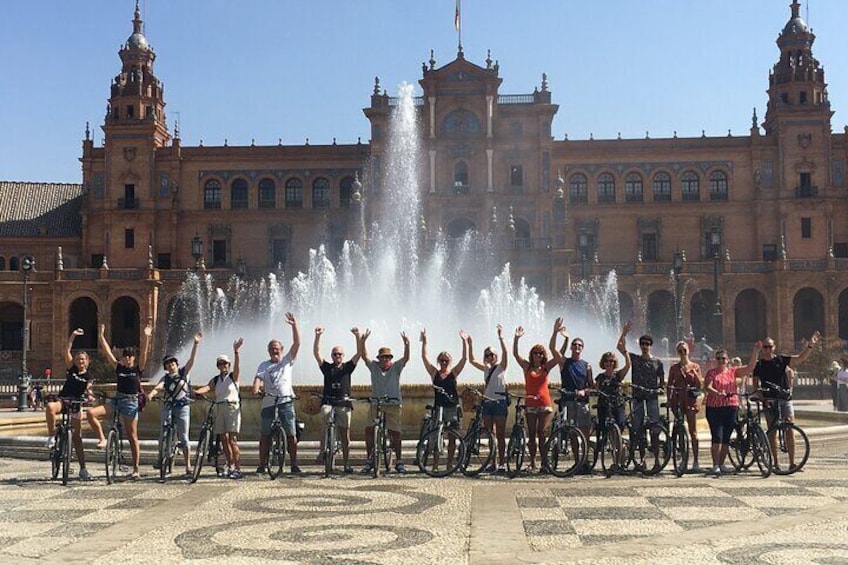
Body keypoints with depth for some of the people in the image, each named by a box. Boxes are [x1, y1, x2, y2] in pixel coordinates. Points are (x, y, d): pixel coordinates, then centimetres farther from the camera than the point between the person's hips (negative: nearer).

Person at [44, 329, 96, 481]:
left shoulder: (88, 376, 6)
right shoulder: (71, 369, 5)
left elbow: (88, 390, -3)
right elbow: (67, 351, -3)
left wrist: (89, 396, -26)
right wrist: (73, 335, -10)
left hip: (76, 405, 0)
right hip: (63, 400, 0)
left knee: (77, 437, 1)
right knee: (50, 407, -38)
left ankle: (83, 469, 7)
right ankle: (51, 436, -22)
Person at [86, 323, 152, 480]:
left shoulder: (138, 368, -1)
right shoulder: (118, 367, 7)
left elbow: (144, 353, -14)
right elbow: (107, 352, 2)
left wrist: (146, 337, -25)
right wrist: (101, 336, -5)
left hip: (131, 403, -4)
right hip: (116, 400, 4)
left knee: (132, 437, -2)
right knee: (91, 413, -17)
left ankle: (135, 470, 4)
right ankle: (103, 439, -4)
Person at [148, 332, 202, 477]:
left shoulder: (183, 372, 4)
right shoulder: (165, 378, 8)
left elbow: (192, 359, -8)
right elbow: (157, 388, -10)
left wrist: (196, 344, -21)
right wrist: (151, 395, -32)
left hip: (182, 407, -3)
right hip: (168, 406, 3)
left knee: (184, 437, -4)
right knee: (163, 434, 0)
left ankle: (188, 466, -2)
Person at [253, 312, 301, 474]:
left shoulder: (288, 361, 10)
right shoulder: (264, 365, 12)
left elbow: (297, 343, 0)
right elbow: (258, 378, -5)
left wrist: (294, 325, -10)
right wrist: (256, 388, -28)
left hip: (286, 401, -1)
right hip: (268, 402, 1)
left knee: (291, 435, -3)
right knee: (264, 435, 3)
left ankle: (294, 465, 2)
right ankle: (262, 465, 10)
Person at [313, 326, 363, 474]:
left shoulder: (348, 367, 10)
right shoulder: (326, 367, 10)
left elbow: (359, 353, -1)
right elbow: (316, 353, -1)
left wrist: (358, 337, -14)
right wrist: (318, 336, -12)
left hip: (344, 403, 1)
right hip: (328, 402, 0)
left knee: (345, 435, 2)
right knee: (326, 422, -31)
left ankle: (346, 464, 10)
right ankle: (322, 452, -27)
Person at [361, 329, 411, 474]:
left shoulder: (396, 367, 1)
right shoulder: (374, 366, 4)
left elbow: (406, 358, -14)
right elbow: (364, 356, -8)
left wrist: (406, 344, -31)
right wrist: (363, 341, -24)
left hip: (394, 404, -1)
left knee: (395, 433, 0)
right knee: (369, 430, -8)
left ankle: (399, 461, 12)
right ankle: (369, 460, 3)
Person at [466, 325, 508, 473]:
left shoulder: (501, 367, -1)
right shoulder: (486, 369, 14)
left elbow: (505, 352, -16)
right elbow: (471, 360, 15)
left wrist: (500, 336, -24)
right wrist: (469, 344, 9)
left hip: (499, 402, -6)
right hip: (487, 403, 6)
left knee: (500, 435, -3)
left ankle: (501, 464, 0)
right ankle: (492, 463, 11)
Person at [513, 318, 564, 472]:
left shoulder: (546, 367, 4)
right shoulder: (527, 366, 5)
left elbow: (558, 357, -9)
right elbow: (515, 354, -5)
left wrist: (555, 334, -16)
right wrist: (517, 338, -21)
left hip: (544, 403, -1)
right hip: (530, 404, 1)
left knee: (542, 434, -4)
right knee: (532, 435, 6)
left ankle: (544, 463, -2)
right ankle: (532, 463, 13)